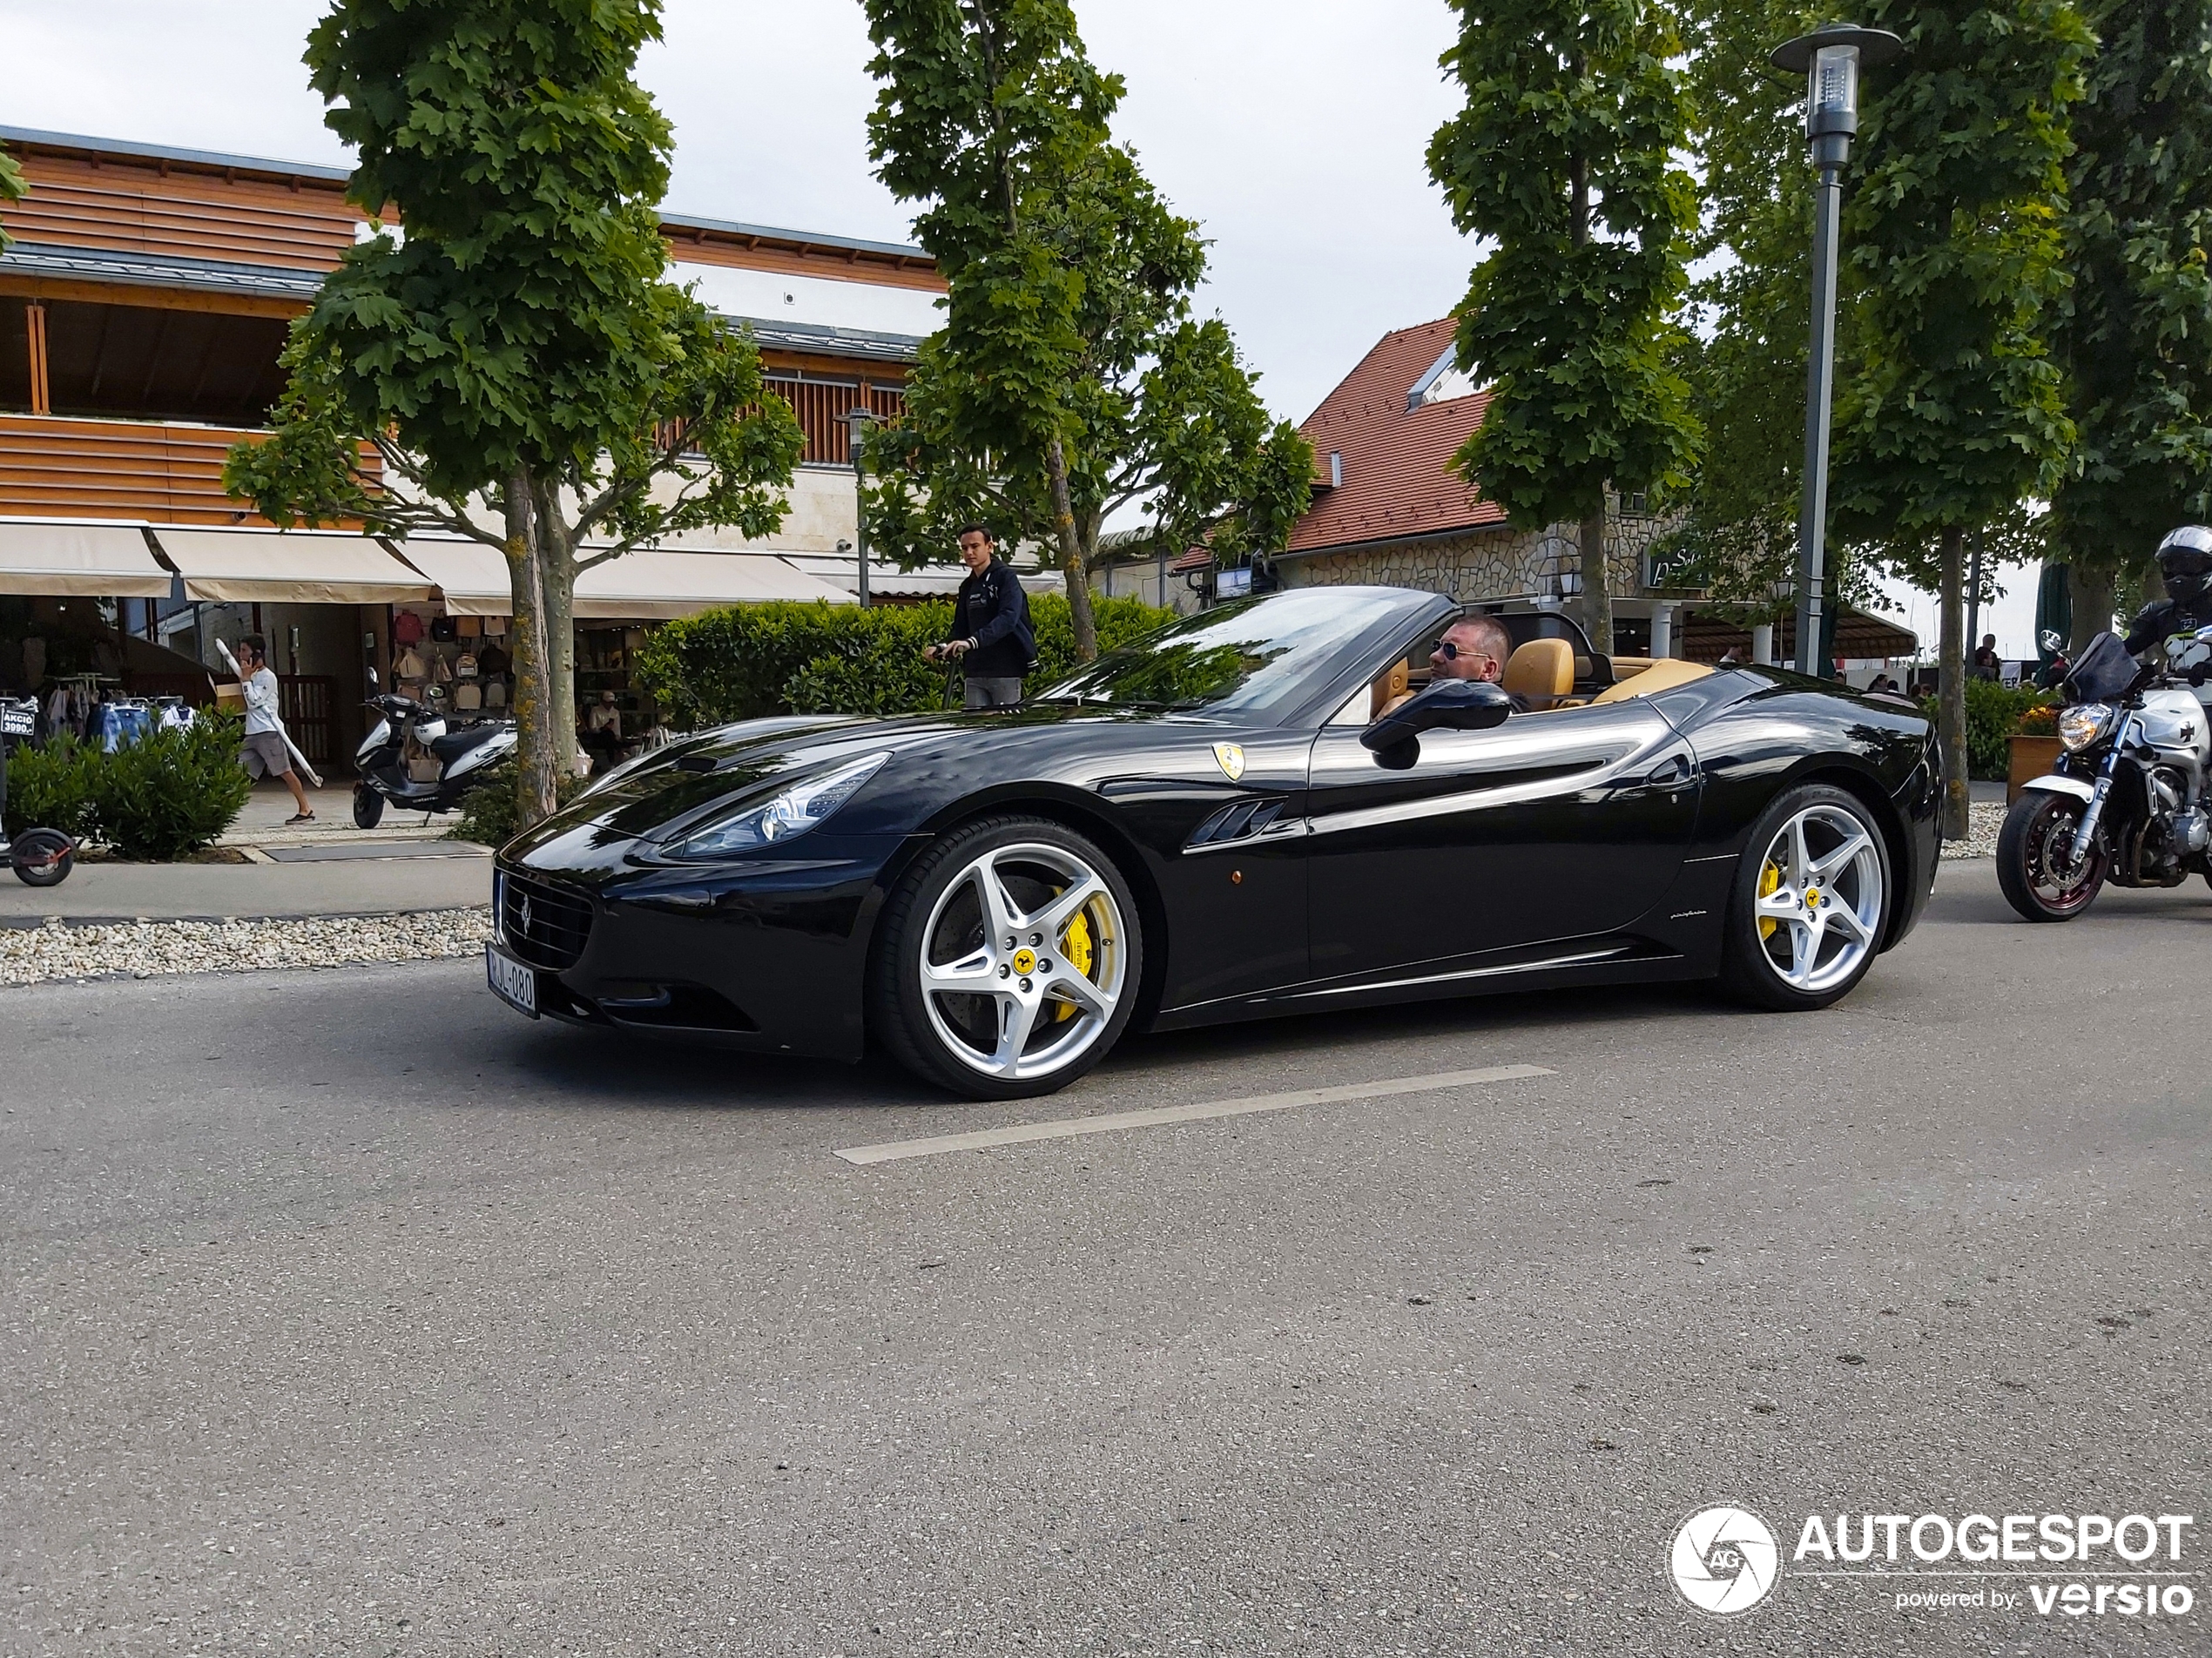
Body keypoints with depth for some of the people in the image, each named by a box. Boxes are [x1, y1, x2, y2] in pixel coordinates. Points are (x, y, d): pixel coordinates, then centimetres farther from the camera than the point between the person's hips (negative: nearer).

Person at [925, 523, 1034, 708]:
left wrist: (972, 641, -34)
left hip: (1005, 673, -6)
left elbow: (1008, 618, -22)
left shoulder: (1006, 578, -5)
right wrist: (940, 650, -5)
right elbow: (960, 629, 16)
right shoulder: (967, 587, 17)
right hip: (975, 674, 6)